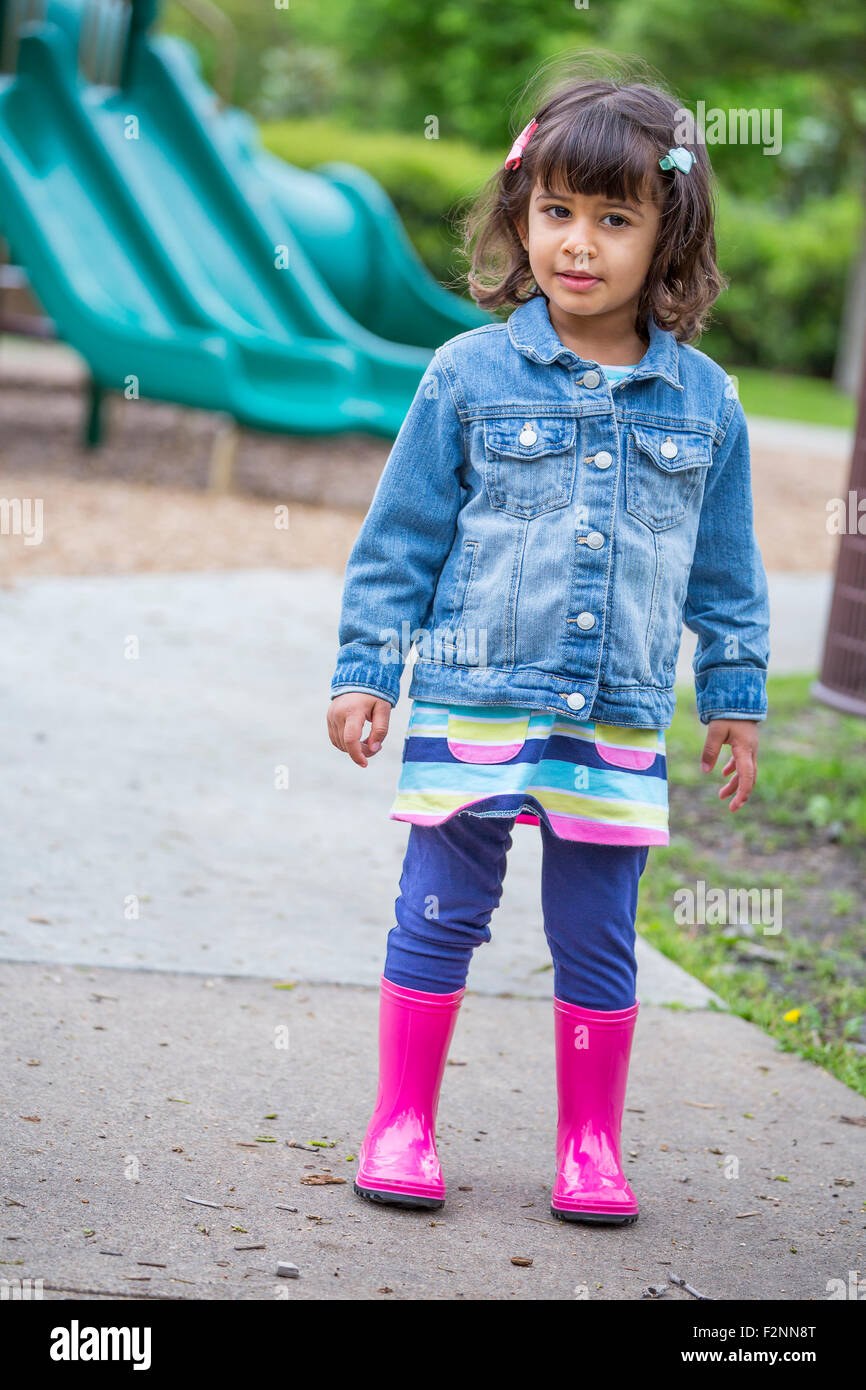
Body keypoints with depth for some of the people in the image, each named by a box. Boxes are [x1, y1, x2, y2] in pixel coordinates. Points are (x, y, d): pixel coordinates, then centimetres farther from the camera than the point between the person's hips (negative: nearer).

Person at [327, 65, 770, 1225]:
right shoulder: (469, 376, -3)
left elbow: (727, 570, 12)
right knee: (441, 917, 6)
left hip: (618, 727, 2)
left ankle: (592, 1145, 22)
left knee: (597, 942, 9)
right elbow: (400, 537, 2)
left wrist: (737, 697, 13)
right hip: (469, 707, -1)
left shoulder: (703, 401, 4)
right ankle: (402, 1124, 19)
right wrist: (367, 672, 0)